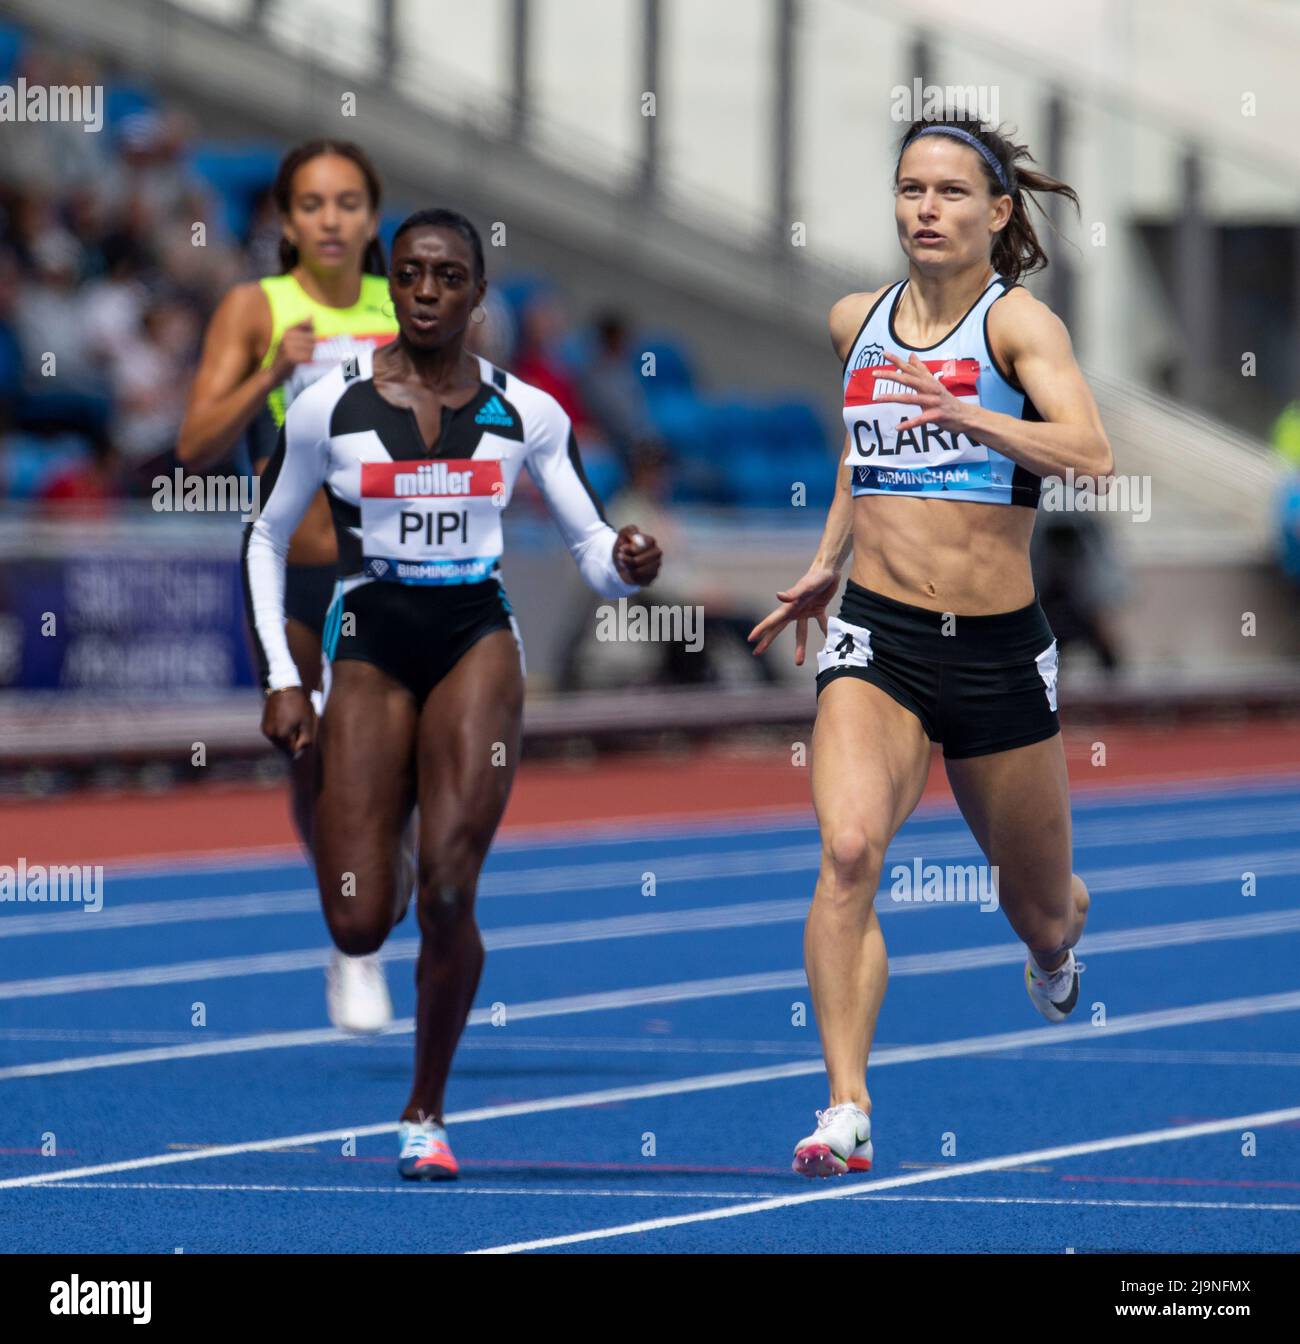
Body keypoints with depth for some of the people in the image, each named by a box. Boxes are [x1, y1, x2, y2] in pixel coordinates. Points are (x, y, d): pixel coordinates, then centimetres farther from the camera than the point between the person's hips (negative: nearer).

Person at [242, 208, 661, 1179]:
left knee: (448, 894, -18)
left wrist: (627, 566, -17)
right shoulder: (330, 409, 1)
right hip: (370, 649, 0)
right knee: (357, 929, -7)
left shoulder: (526, 413, 3)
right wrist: (281, 680, 3)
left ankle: (427, 1114, 1)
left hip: (478, 639, 0)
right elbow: (266, 541, 11)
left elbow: (593, 548, 7)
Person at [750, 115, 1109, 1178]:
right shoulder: (856, 323, 7)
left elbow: (1091, 455, -25)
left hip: (1000, 650, -2)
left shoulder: (1017, 321, -8)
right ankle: (848, 1110, -27)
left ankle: (1057, 946, 53)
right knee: (849, 849, -25)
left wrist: (966, 413, -38)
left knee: (1039, 910, 14)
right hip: (877, 640, 2)